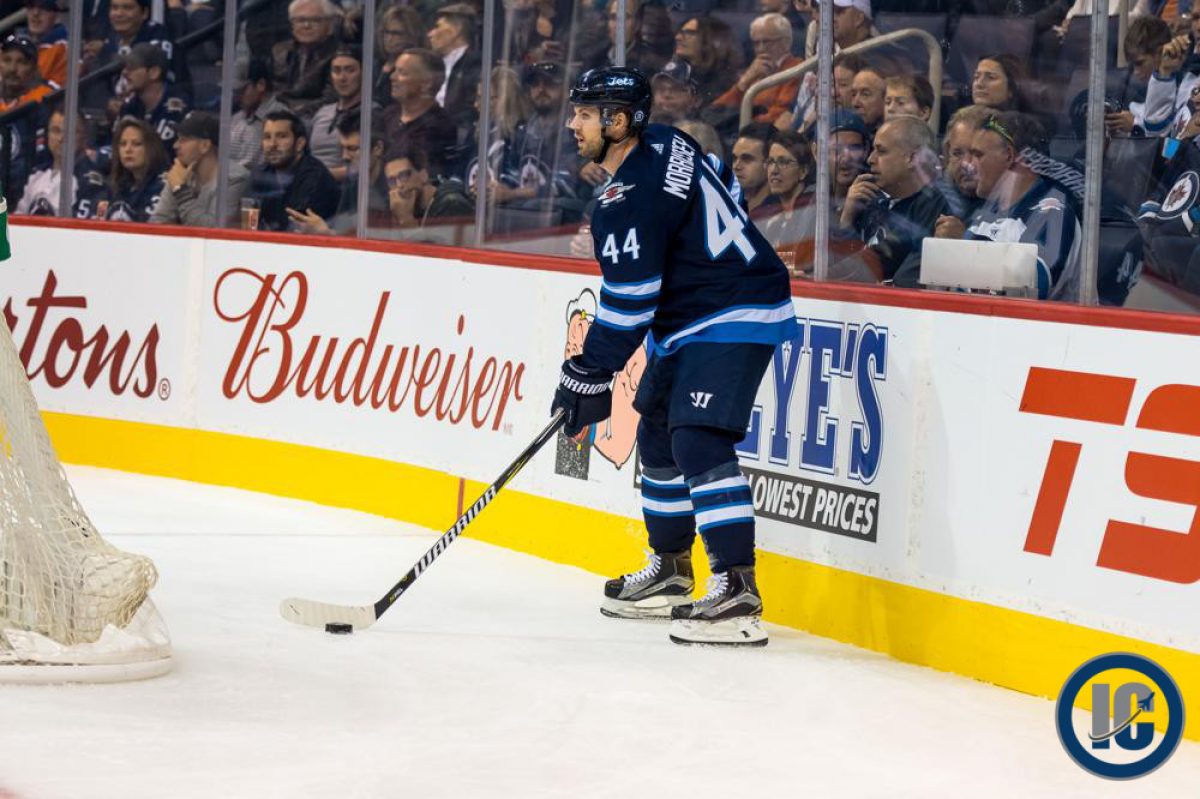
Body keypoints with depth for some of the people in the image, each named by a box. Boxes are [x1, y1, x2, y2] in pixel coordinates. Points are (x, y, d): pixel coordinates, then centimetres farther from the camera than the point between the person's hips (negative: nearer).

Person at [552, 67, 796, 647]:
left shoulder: (630, 198, -22)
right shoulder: (661, 145, 7)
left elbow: (628, 303, -21)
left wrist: (590, 376, -13)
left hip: (735, 316, -12)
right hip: (693, 316, 12)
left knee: (698, 441, -21)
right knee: (659, 435, 19)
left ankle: (737, 592, -25)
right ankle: (670, 573, 31)